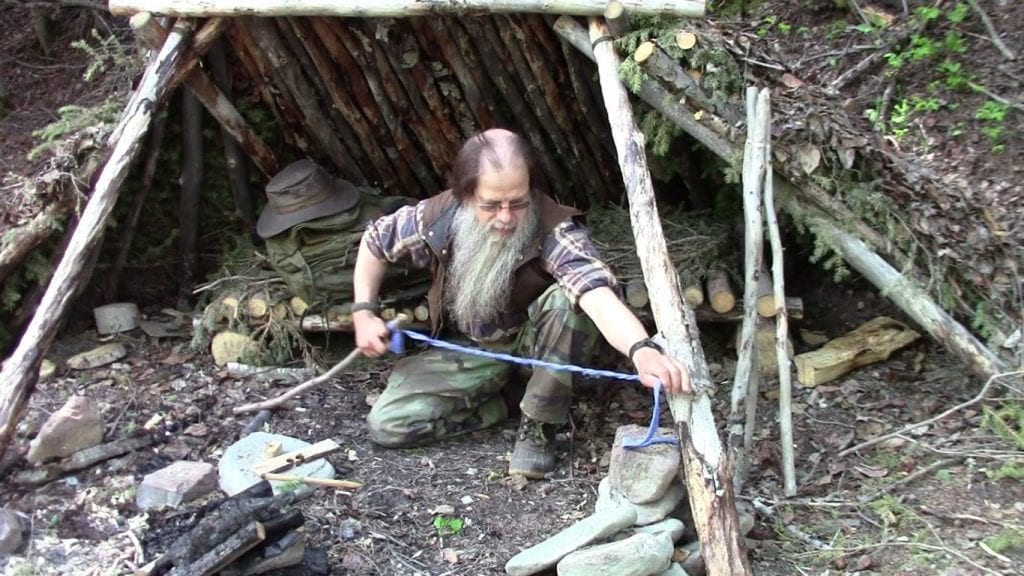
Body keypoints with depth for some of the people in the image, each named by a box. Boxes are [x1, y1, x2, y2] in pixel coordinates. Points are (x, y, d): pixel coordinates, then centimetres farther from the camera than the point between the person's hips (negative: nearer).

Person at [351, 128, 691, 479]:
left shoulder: (555, 231, -33)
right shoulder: (438, 217, -22)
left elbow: (598, 295, -52)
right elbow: (375, 241, 0)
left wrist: (641, 350, -71)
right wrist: (363, 313, -10)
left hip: (537, 344, -2)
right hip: (472, 350, 2)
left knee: (567, 299, -37)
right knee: (387, 425, -15)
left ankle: (538, 427, -17)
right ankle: (492, 406, 5)